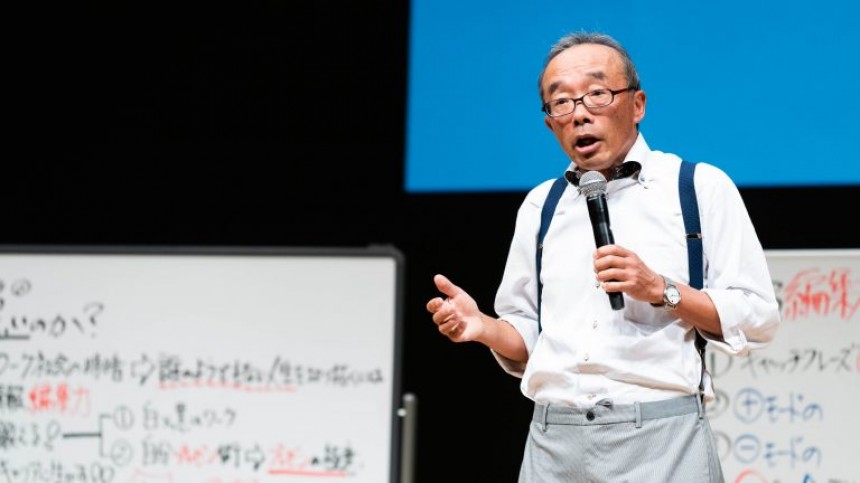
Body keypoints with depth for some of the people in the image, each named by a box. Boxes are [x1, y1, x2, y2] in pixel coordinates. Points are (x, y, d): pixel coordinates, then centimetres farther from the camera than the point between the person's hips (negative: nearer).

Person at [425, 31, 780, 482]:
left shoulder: (701, 188, 1)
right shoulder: (540, 207, 14)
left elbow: (756, 319, -3)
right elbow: (527, 342, 15)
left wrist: (662, 290, -15)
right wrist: (482, 327, -5)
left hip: (662, 439, -4)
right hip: (554, 443, 4)